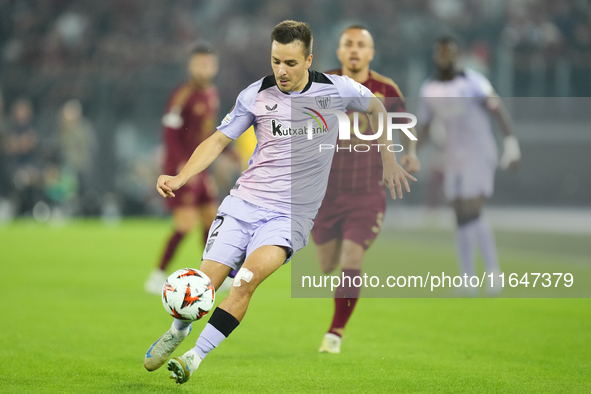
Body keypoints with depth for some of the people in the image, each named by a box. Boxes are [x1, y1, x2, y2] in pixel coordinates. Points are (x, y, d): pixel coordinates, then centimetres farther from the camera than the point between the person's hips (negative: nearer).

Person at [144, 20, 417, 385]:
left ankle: (196, 356, -23)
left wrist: (389, 160, 17)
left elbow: (376, 107, 18)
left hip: (292, 215, -1)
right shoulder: (256, 95, 0)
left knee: (251, 274, -28)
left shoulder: (336, 89, -2)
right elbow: (219, 140, 7)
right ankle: (177, 332, 28)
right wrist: (179, 178, -6)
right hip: (244, 203, 2)